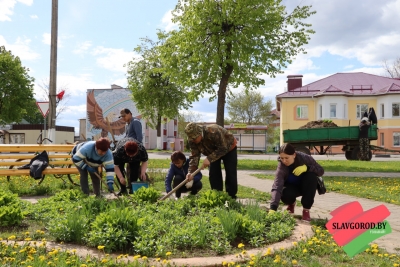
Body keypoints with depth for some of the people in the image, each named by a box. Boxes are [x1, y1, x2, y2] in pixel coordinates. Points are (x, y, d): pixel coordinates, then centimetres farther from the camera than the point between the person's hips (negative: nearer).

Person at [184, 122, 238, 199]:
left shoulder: (214, 132, -42)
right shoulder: (193, 141, -22)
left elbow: (223, 149, -38)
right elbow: (194, 156, -22)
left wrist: (209, 159, -47)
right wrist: (191, 172, -36)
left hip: (228, 148, -5)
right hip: (214, 151, 5)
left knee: (230, 174, -8)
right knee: (213, 174, -4)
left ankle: (231, 197, 2)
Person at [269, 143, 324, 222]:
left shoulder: (304, 158, -27)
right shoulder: (281, 168, -31)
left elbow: (321, 171, -17)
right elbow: (277, 187, -41)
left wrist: (306, 168, -37)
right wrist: (272, 209, -54)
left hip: (305, 186, 1)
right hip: (292, 187, -1)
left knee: (311, 176, -31)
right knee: (285, 195, -34)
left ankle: (306, 210, -17)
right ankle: (291, 203, 9)